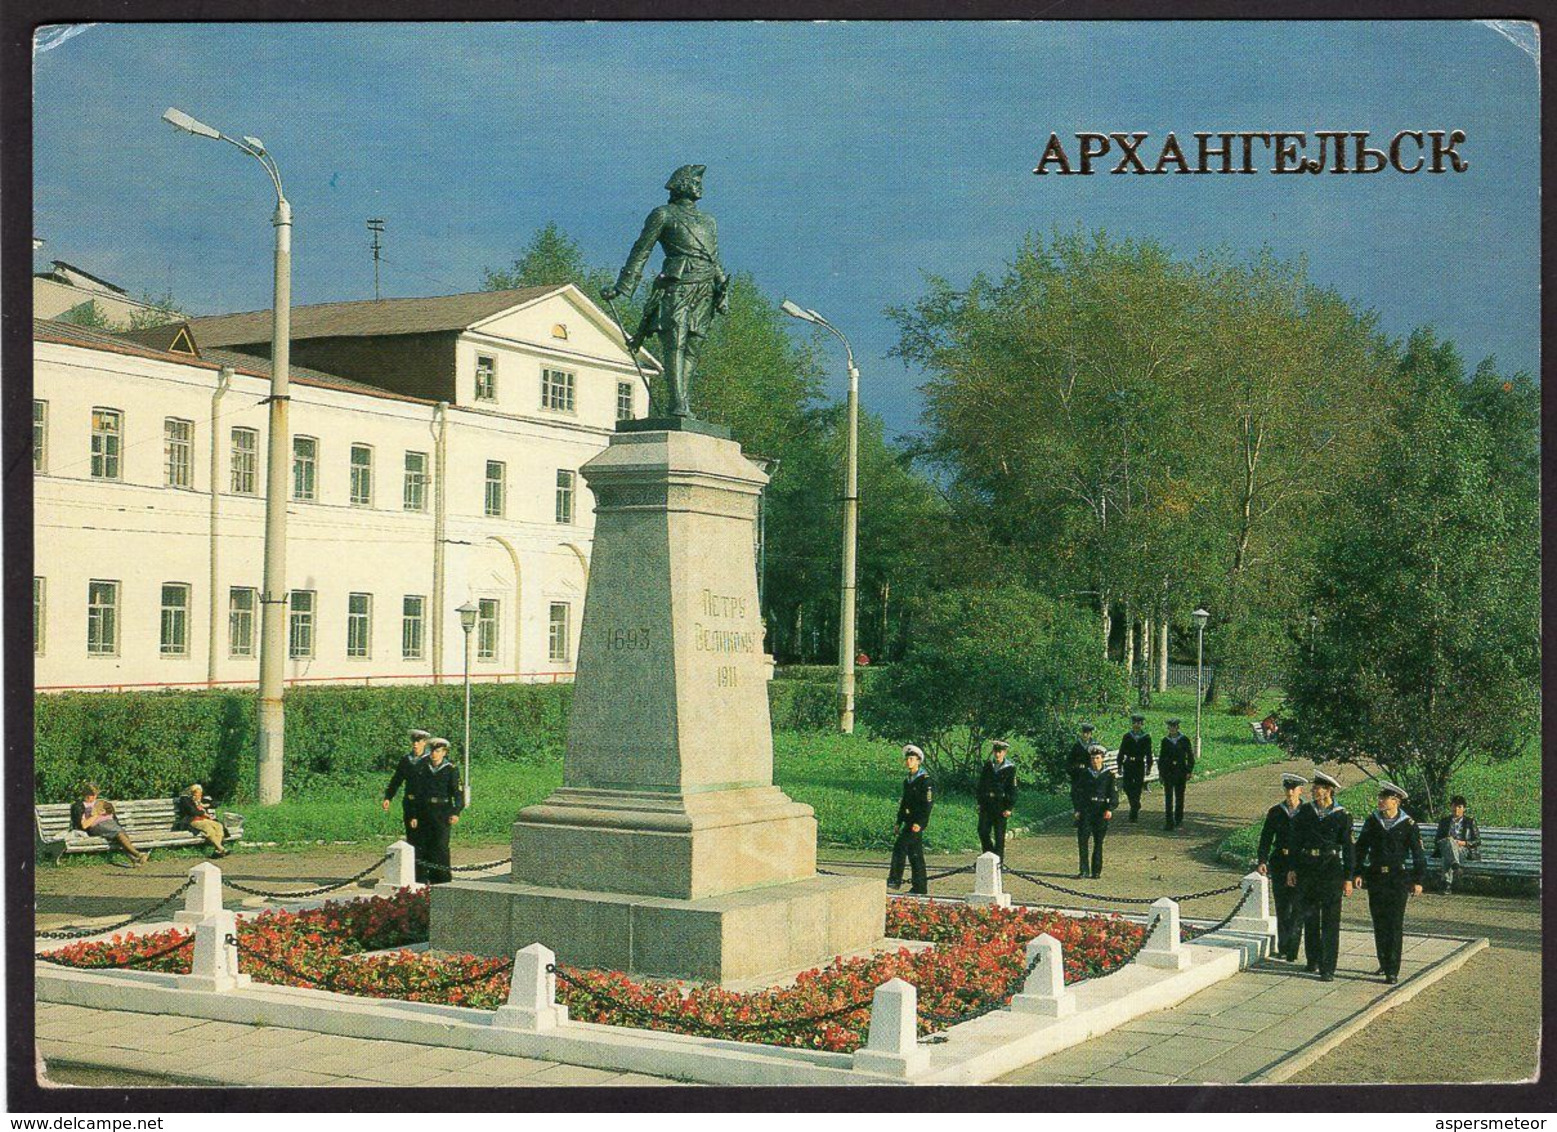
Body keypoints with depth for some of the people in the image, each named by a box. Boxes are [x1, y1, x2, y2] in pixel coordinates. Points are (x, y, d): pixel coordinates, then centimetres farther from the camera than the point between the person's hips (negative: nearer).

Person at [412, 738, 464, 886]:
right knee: (426, 845, 4)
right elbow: (416, 791, 13)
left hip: (443, 811, -4)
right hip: (425, 811, 4)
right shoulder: (421, 768, 10)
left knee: (441, 845, -9)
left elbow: (458, 792, -4)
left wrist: (456, 812, -17)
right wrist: (414, 815, 10)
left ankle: (443, 878, -3)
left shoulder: (451, 769, 0)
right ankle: (431, 878, 13)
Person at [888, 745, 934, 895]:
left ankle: (895, 879, -17)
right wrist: (899, 822, 19)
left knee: (900, 846, -18)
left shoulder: (925, 780, -10)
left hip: (918, 822, -9)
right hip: (909, 821, 9)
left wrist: (919, 822, -23)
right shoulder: (908, 780, 17)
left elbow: (928, 804, -16)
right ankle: (920, 888, 12)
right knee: (914, 854, 8)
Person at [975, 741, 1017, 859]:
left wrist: (1009, 808, -10)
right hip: (986, 804, 4)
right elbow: (981, 785, 14)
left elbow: (1012, 789, -4)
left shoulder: (1010, 768, -3)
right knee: (983, 831, 1)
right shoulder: (987, 766, 8)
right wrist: (980, 802, 10)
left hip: (1001, 804, -4)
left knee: (999, 835, 0)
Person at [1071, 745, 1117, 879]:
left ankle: (1096, 871, 12)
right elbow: (1076, 792, 10)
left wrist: (1109, 809, -14)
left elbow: (1114, 794, -1)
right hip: (1086, 810, 1)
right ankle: (1084, 870, -6)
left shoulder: (1109, 775, 4)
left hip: (1101, 812, -1)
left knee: (1098, 842, 4)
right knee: (1082, 839, -8)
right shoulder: (1084, 774, 9)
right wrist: (1077, 809, 0)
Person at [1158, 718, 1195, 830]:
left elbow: (1190, 756, 4)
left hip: (1181, 772, -1)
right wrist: (1160, 773, 7)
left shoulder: (1184, 740, 1)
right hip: (1168, 772, 1)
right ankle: (1170, 822, -5)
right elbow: (1161, 757, 10)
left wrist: (1189, 771, -3)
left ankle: (1178, 820, 25)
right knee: (1168, 797, -4)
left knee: (1179, 796, 9)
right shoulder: (1165, 741, 5)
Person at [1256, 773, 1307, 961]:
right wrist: (1262, 861, -7)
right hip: (1280, 864, 2)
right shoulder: (1275, 812, 7)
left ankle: (1289, 950, -2)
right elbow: (1266, 838, 5)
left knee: (1297, 909, -6)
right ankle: (1285, 948, 16)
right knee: (1282, 908, 6)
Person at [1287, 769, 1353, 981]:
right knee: (1310, 916, 12)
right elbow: (1296, 841, 9)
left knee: (1330, 920, -4)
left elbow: (1347, 848, 0)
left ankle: (1328, 969, -3)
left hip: (1331, 869, -3)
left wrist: (1348, 878, -1)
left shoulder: (1341, 816, -3)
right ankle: (1313, 959, 27)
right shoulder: (1305, 811, 5)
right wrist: (1292, 869, 6)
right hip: (1307, 867, 3)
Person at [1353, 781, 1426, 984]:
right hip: (1375, 878, 4)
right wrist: (1358, 873, 1)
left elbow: (1418, 854, -1)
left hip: (1398, 880, -4)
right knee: (1379, 925, 10)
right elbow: (1361, 848, 9)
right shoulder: (1372, 821, 6)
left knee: (1394, 926, -5)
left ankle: (1392, 970, -3)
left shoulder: (1409, 825, -4)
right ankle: (1384, 964, 24)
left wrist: (1418, 880, -5)